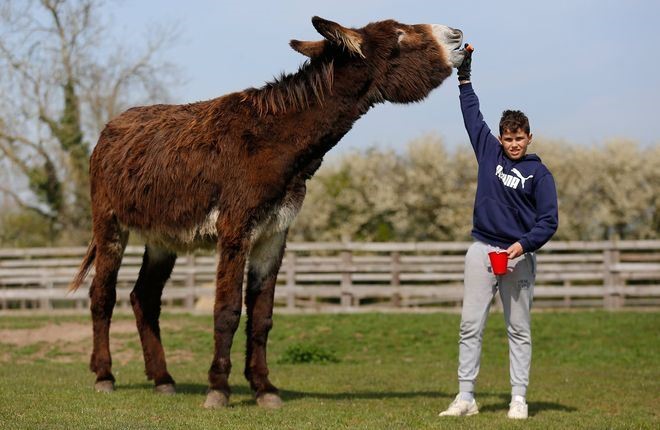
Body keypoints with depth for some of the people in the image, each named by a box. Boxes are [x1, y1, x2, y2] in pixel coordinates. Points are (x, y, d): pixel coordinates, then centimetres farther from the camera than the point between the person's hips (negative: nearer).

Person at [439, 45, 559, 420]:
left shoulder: (539, 173, 0)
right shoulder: (490, 152, 9)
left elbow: (549, 220, -5)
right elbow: (473, 114, 19)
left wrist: (524, 244, -19)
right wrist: (465, 76, 21)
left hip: (519, 256, -3)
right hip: (482, 250, 3)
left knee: (519, 330, 3)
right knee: (470, 326, -2)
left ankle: (519, 399, 6)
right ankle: (466, 397, 0)